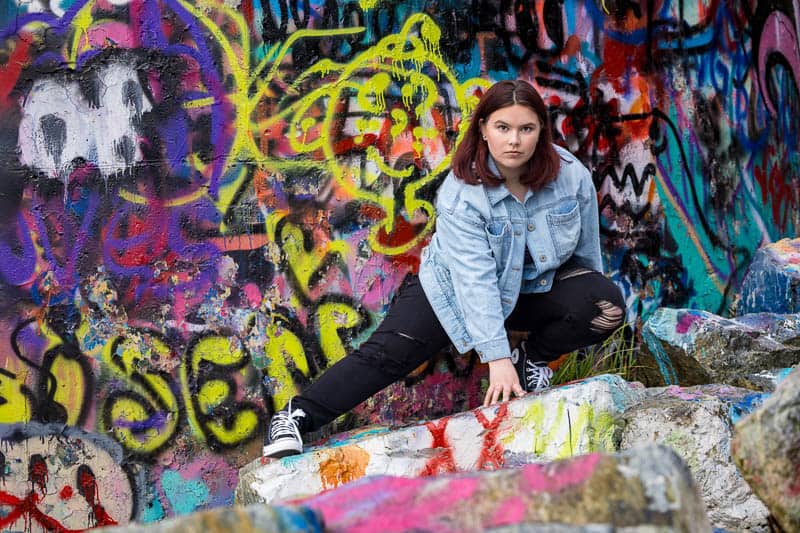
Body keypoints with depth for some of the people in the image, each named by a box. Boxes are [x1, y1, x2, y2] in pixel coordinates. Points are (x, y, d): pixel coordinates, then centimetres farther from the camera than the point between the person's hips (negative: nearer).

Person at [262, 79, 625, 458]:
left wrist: (592, 295, 10)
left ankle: (533, 359, 2)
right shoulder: (460, 193, -27)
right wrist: (497, 358, -36)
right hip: (455, 288, -3)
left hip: (539, 285, 3)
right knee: (389, 353, -19)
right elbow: (475, 280, -32)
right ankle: (298, 415, -16)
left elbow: (587, 247, -1)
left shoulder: (572, 175, -19)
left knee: (607, 305, -22)